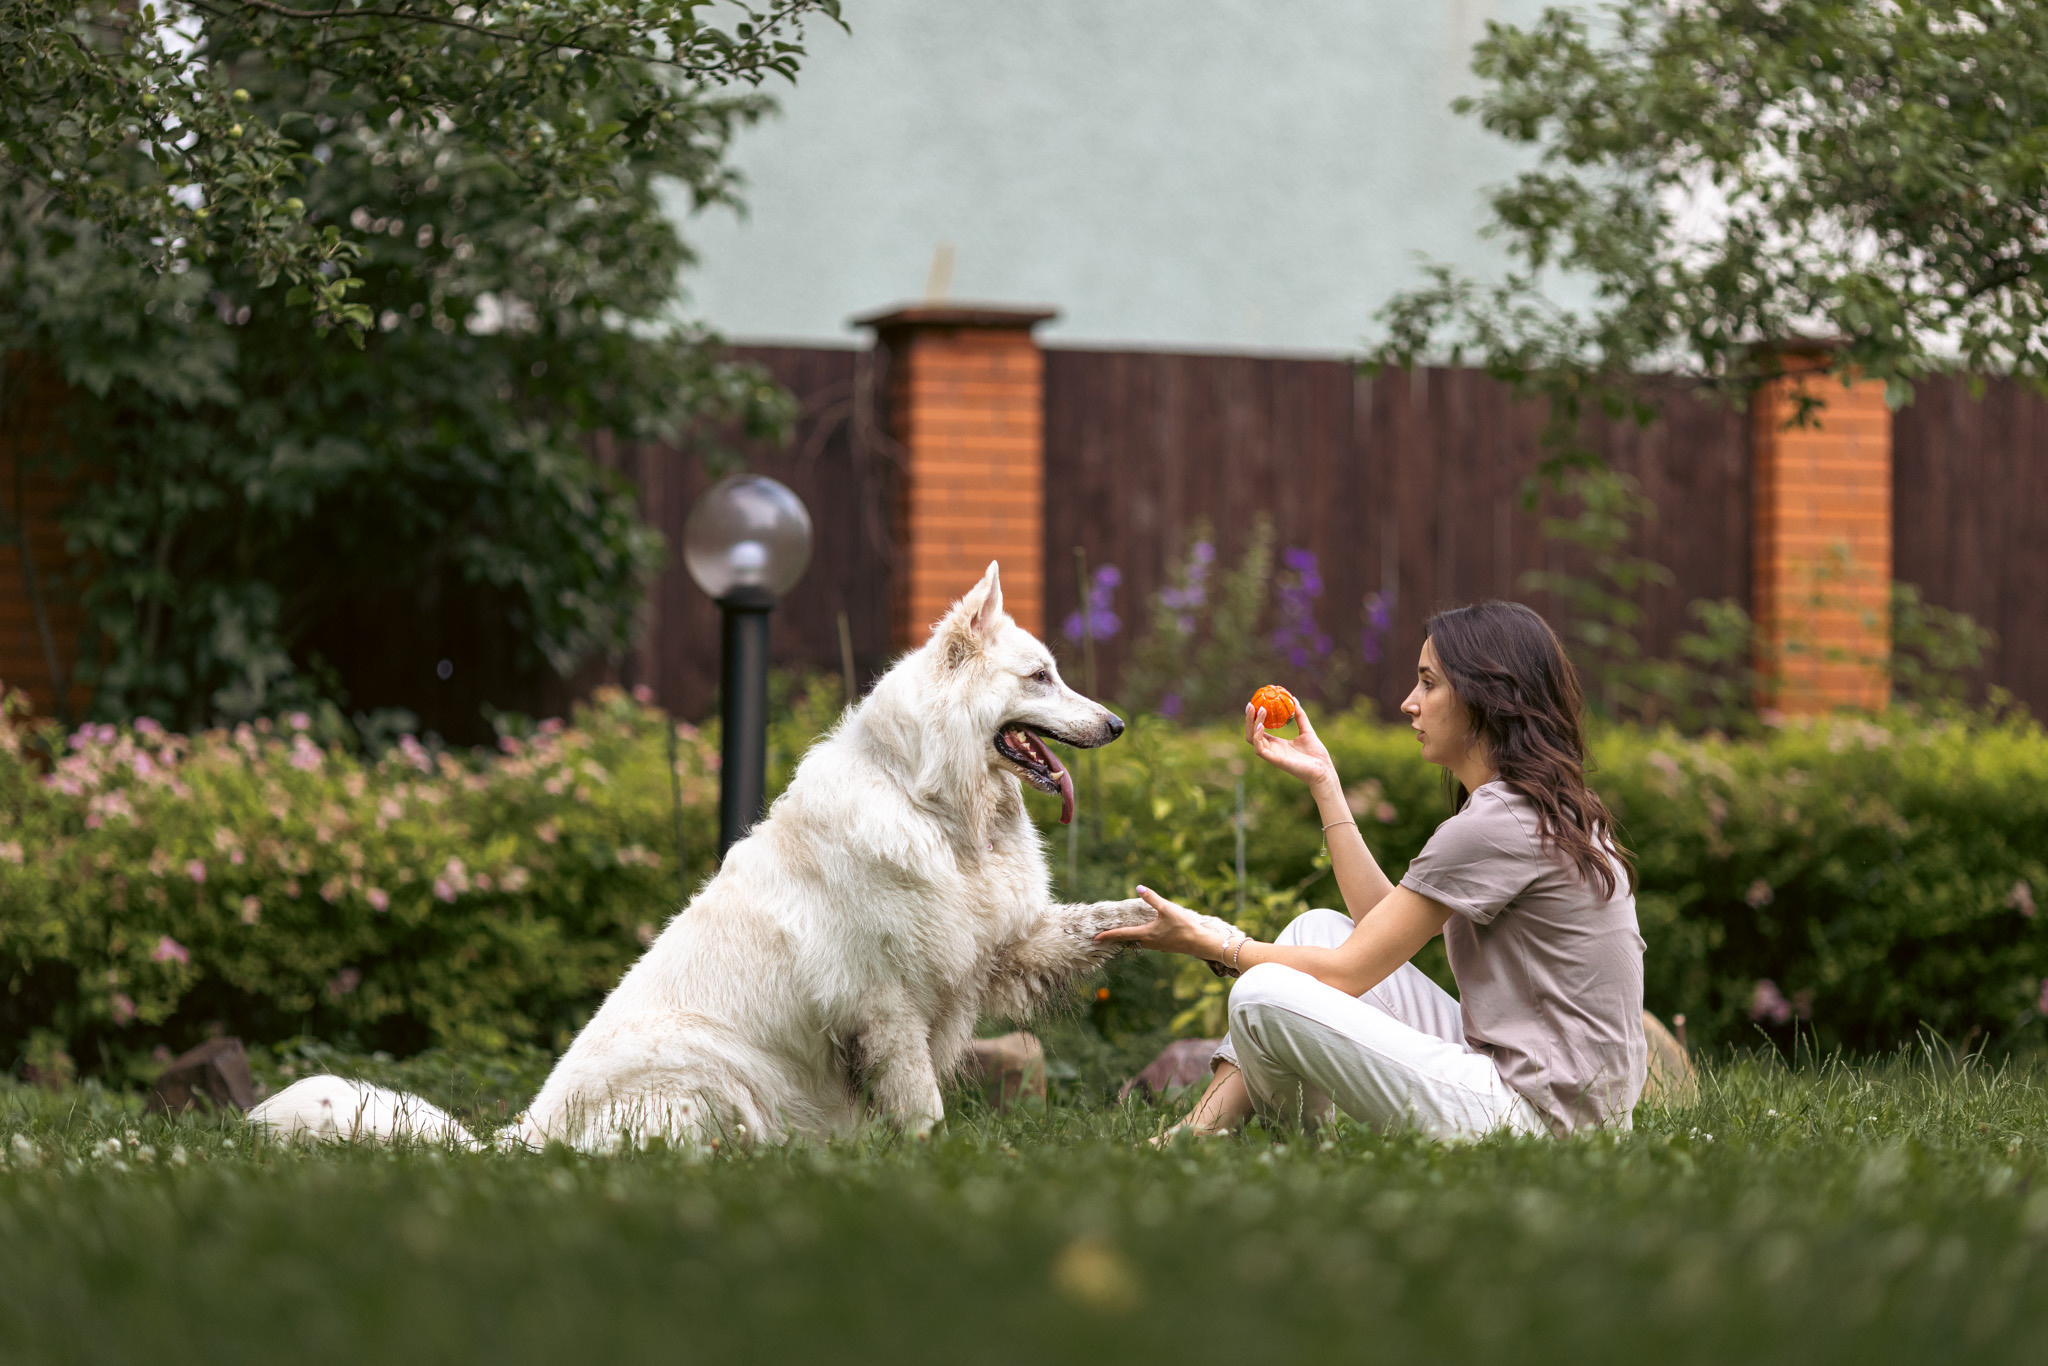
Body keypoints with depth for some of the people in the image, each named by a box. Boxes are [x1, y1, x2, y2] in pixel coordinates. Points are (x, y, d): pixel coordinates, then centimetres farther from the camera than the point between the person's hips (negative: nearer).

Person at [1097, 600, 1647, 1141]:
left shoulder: (1497, 826, -16)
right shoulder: (1551, 810, 14)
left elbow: (1348, 972, -11)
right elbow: (1381, 917, 16)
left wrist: (1212, 944, 2)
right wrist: (1323, 782, 16)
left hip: (1536, 1113, -10)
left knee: (1265, 997, -15)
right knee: (1319, 928, 14)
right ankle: (1195, 1139, 9)